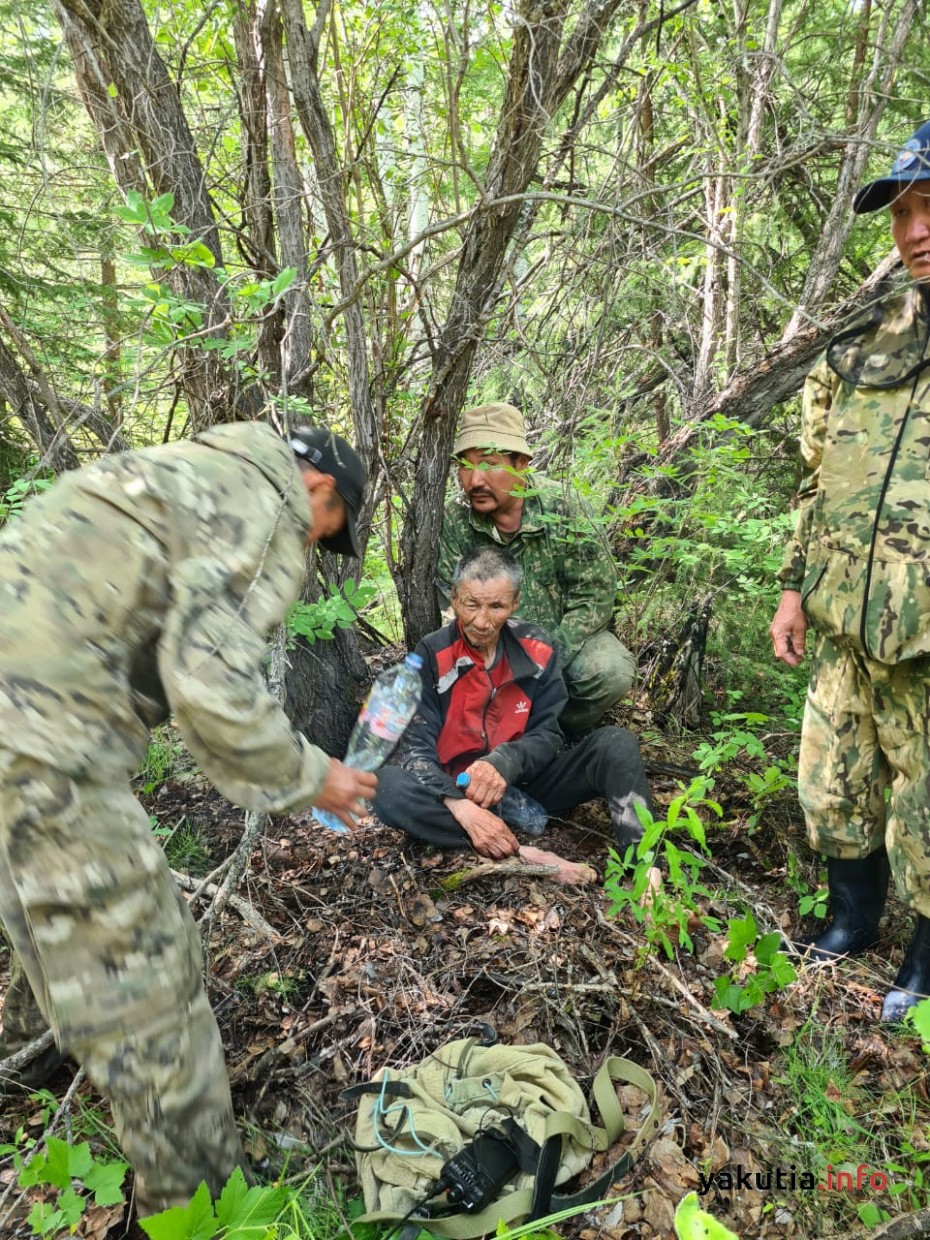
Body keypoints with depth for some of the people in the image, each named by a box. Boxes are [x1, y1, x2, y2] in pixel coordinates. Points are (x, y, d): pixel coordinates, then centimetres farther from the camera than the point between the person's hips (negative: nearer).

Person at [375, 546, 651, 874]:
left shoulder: (538, 649, -3)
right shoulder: (431, 656, -9)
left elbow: (548, 734, -3)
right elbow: (416, 745, -15)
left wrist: (504, 765, -25)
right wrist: (462, 808, -33)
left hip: (525, 783, 2)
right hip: (458, 789, -2)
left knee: (617, 744, -17)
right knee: (389, 786, -32)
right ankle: (523, 856, -36)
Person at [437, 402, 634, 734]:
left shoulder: (562, 507, -18)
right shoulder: (453, 523, -14)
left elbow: (596, 594, -15)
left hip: (565, 636, -1)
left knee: (611, 672, -29)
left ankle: (562, 730, 3)